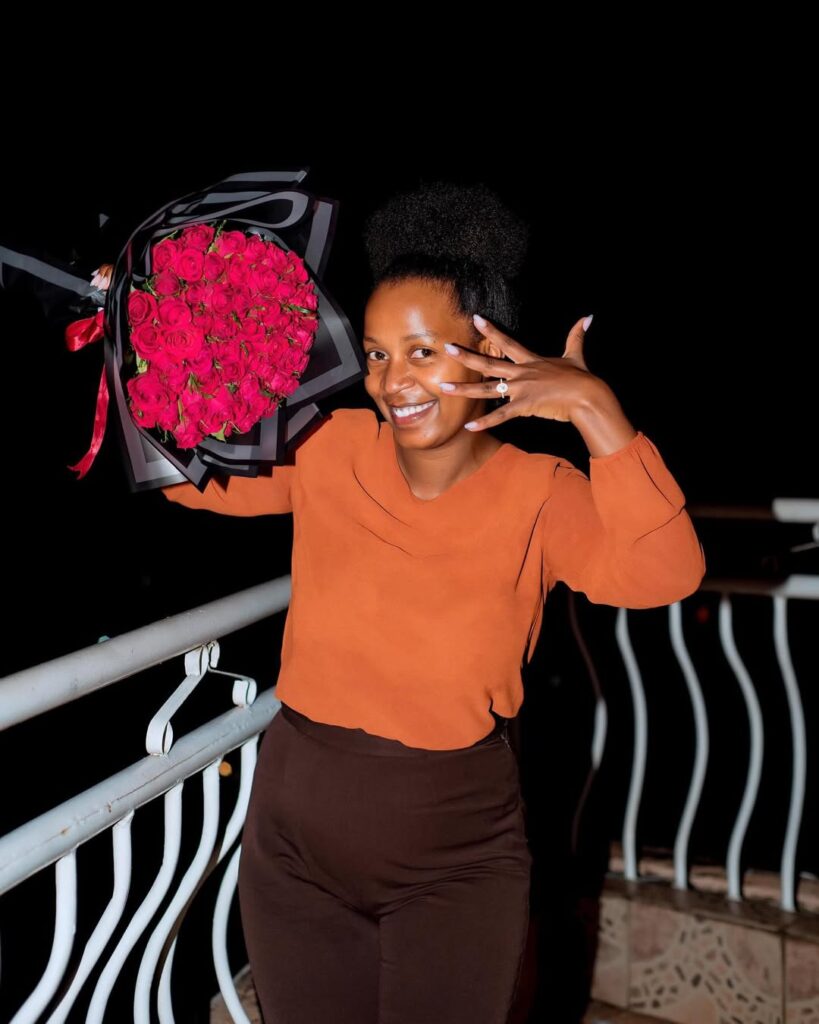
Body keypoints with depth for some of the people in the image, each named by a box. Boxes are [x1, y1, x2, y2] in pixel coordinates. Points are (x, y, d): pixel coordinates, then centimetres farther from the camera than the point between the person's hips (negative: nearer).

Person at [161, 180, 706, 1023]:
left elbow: (665, 574, -29)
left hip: (456, 864, -2)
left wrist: (594, 409, -35)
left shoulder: (538, 494, -14)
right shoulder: (329, 449, -7)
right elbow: (187, 469, 2)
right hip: (295, 843, 3)